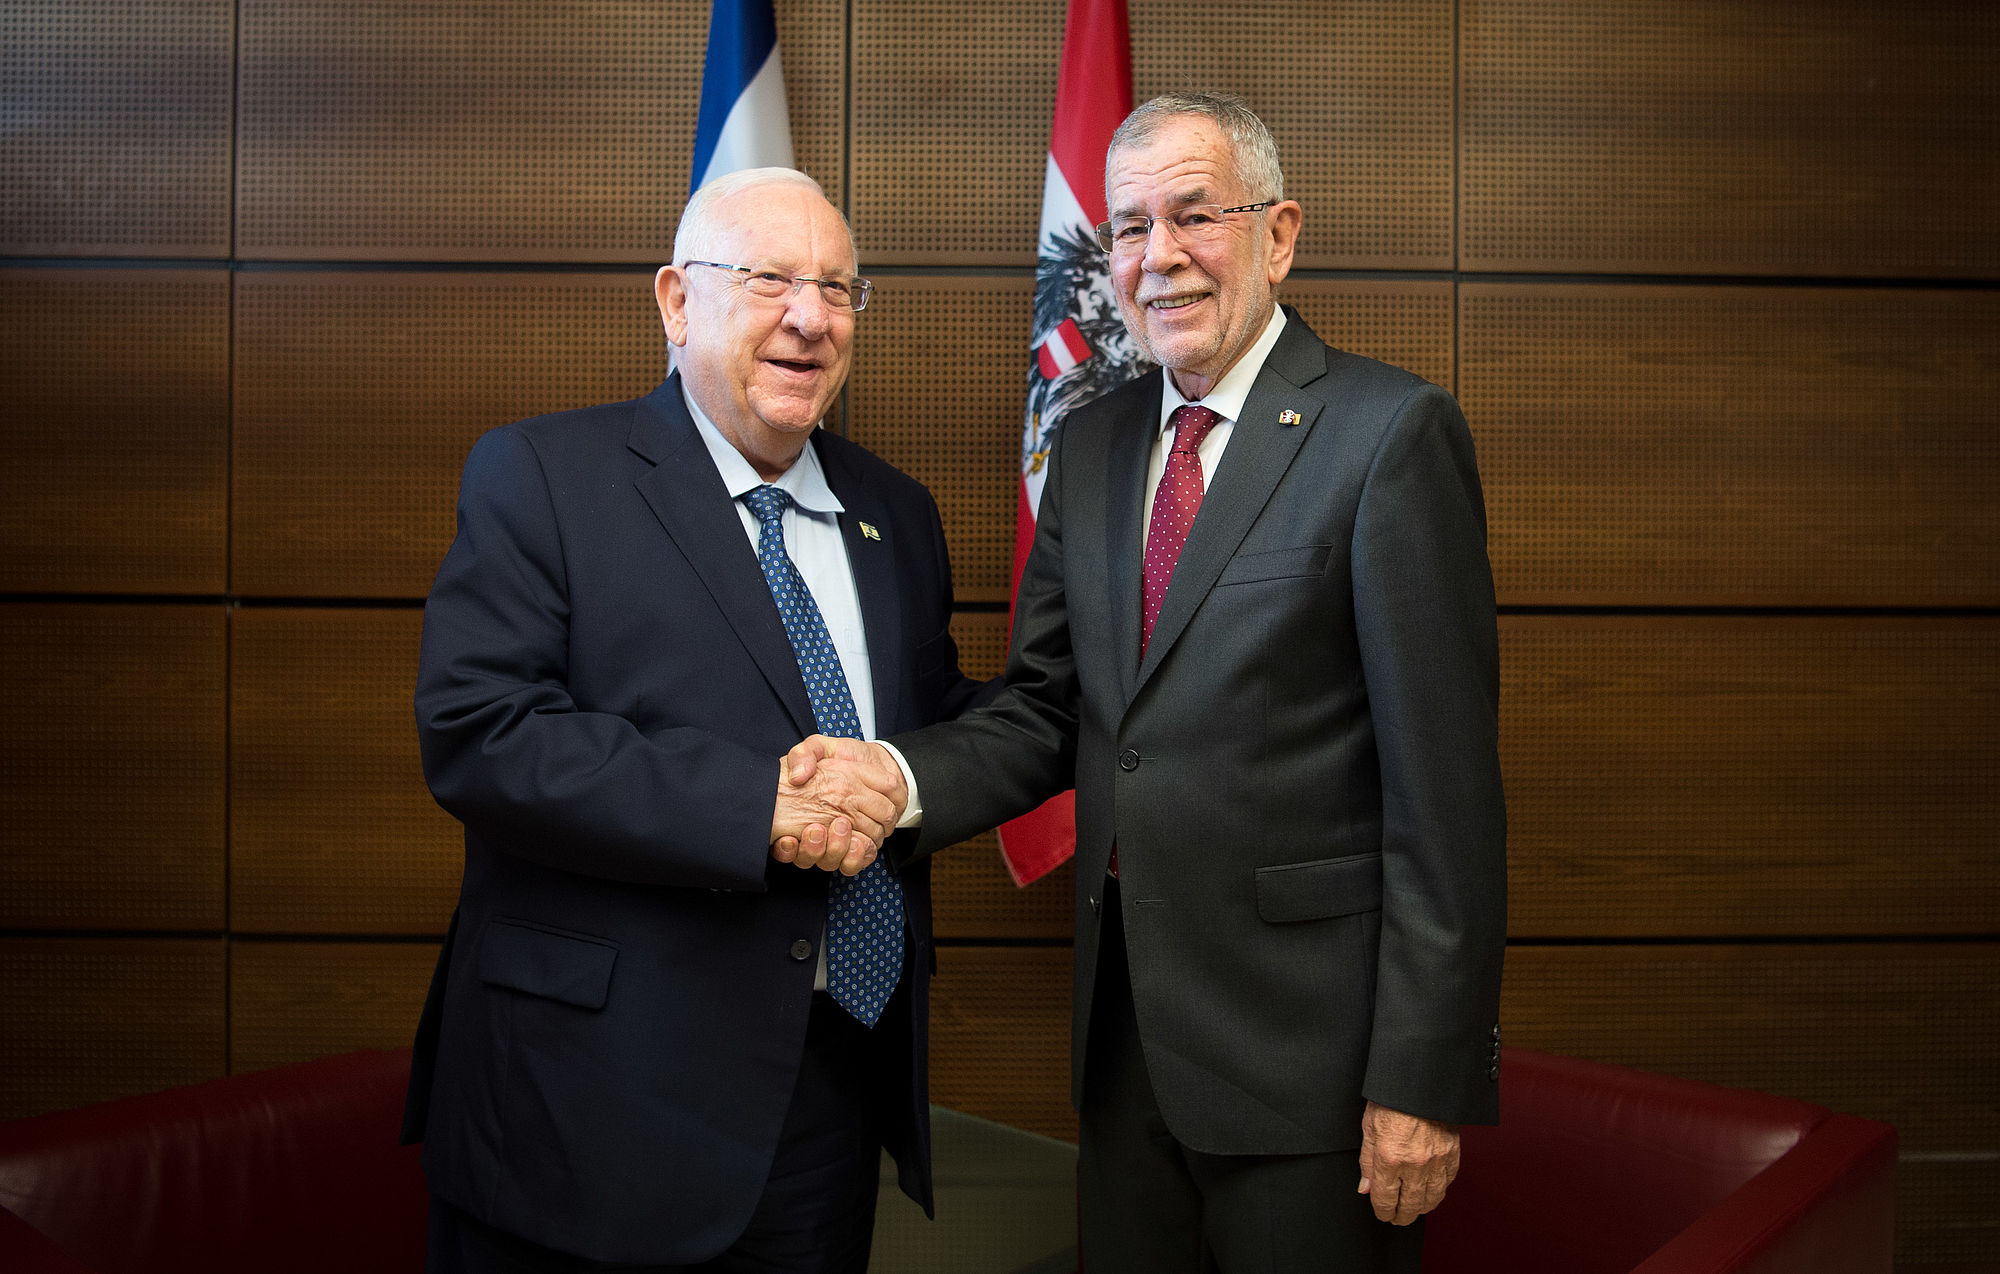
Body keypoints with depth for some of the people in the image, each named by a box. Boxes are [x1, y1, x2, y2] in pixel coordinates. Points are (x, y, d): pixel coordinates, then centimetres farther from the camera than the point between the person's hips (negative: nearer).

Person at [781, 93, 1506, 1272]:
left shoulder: (1392, 433, -11)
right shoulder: (1091, 445, 9)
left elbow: (1446, 788, -14)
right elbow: (1047, 711, 8)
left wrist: (1425, 1081, -14)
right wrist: (898, 778, -12)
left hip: (1304, 1043, -5)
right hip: (1125, 1030, 6)